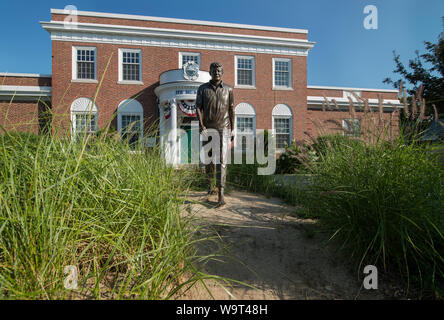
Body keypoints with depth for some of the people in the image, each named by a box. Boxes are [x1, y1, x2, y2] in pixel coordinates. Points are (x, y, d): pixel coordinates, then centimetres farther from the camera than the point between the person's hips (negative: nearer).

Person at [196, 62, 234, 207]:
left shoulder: (228, 89, 7)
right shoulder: (202, 89, 6)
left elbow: (231, 110, 8)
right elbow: (198, 108, -1)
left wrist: (232, 129, 6)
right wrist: (201, 126, -15)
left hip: (223, 128, -1)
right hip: (208, 129, 2)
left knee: (221, 160, -13)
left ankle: (221, 194, -15)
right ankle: (210, 185, 34)